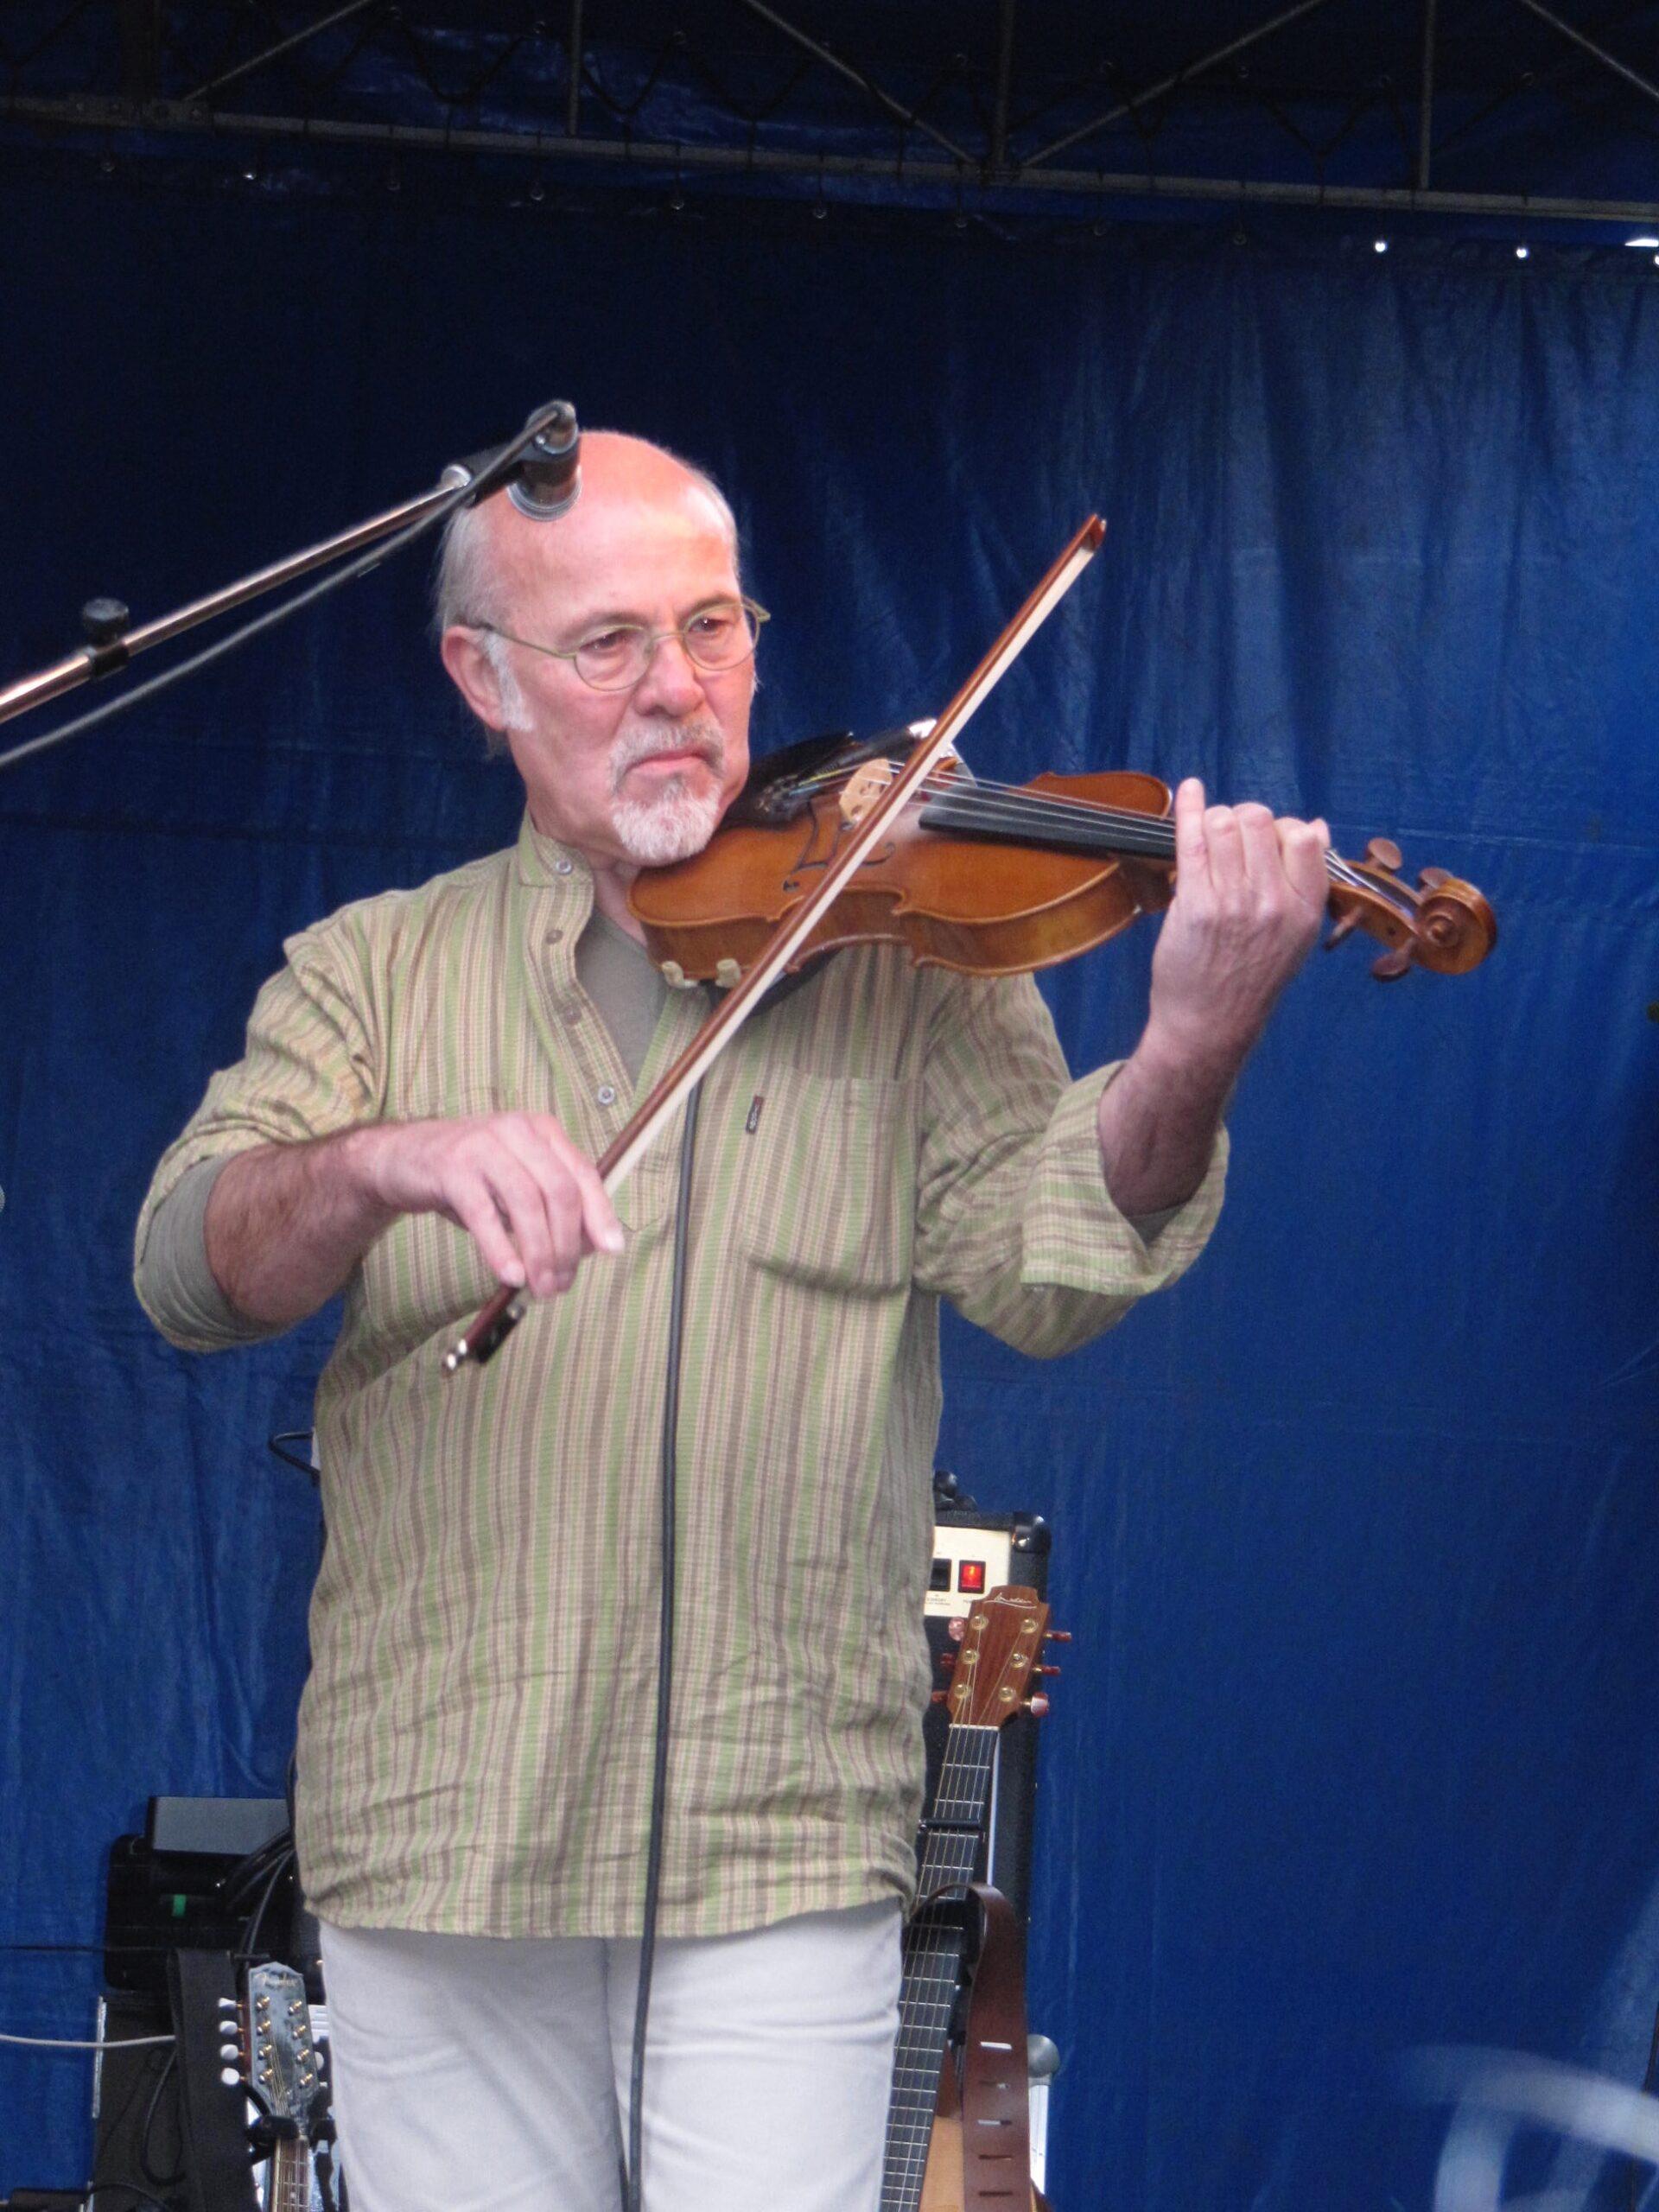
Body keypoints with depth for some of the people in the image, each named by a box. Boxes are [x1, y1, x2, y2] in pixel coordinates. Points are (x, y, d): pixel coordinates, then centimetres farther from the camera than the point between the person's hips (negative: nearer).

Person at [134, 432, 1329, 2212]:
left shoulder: (906, 956, 6)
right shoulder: (373, 973, 10)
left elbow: (1040, 1267, -8)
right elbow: (189, 1266, -5)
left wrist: (1189, 1053, -27)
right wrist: (385, 1166, -27)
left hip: (779, 1847, -2)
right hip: (426, 1844, 2)